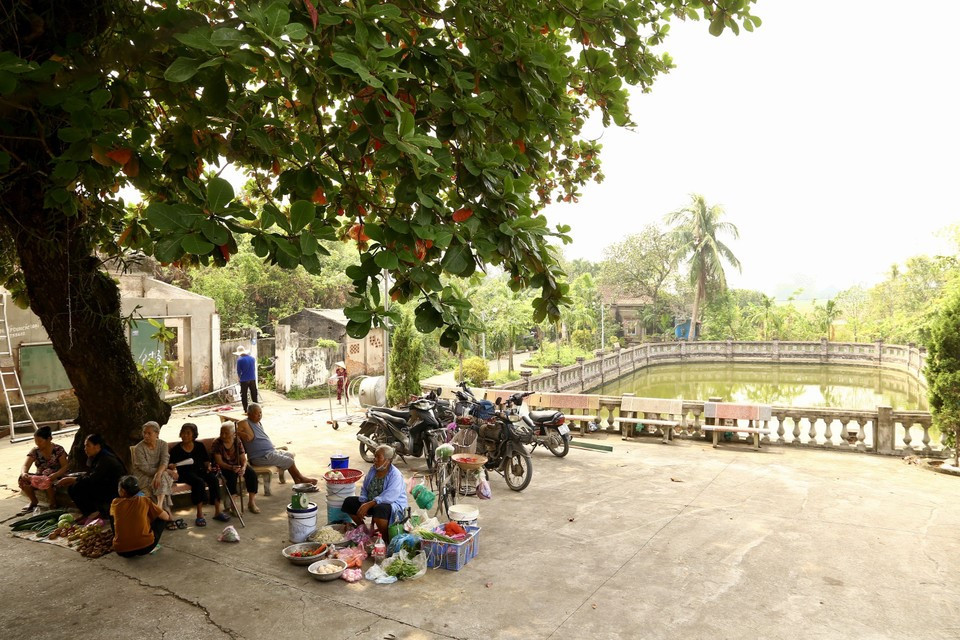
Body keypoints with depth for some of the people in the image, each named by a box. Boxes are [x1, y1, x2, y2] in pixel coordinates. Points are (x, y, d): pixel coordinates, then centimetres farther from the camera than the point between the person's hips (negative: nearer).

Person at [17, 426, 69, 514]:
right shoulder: (35, 451, -1)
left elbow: (65, 466, -17)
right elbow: (25, 466, -12)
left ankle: (53, 502, -12)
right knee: (22, 479, -22)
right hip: (39, 478, 4)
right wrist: (23, 473, -37)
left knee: (47, 481, -37)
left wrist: (55, 475, -38)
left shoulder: (58, 450, -11)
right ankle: (33, 502, 0)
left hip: (56, 478, -4)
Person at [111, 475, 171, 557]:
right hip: (145, 547, -2)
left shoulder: (115, 502, 5)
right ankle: (153, 546, 10)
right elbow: (166, 517, 6)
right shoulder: (144, 500, 1)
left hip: (122, 551, 2)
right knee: (161, 518, 20)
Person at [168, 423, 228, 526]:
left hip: (200, 470, 3)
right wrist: (170, 466, -18)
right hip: (186, 473, -3)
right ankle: (200, 514, -33)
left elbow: (206, 460, 19)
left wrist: (208, 466, 0)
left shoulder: (200, 446, 13)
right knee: (199, 482, -36)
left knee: (214, 479, -28)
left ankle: (217, 511, -26)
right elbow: (170, 465, 5)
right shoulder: (176, 449, 5)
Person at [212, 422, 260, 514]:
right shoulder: (217, 443, -14)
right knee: (232, 475, -35)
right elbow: (219, 462, -20)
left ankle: (251, 502, -10)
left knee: (252, 474, -21)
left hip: (237, 465, 3)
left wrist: (243, 468, -30)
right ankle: (233, 504, -26)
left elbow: (243, 459, -7)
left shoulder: (237, 442, -6)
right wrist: (231, 468, -36)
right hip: (224, 467, -3)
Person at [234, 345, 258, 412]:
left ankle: (246, 410, 6)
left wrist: (240, 377, 15)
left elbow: (238, 371, -3)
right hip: (252, 379, 4)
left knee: (244, 396, 6)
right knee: (254, 395, 11)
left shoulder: (240, 360, -10)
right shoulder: (252, 358, 3)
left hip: (244, 380, -4)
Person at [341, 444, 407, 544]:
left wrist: (369, 505, -34)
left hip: (394, 504, -8)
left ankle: (387, 540, -17)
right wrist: (363, 504, -11)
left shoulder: (395, 475, -20)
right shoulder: (373, 470, 3)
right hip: (371, 502, 8)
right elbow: (364, 489, 7)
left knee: (379, 510, -41)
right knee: (348, 502, -1)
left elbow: (389, 497, -31)